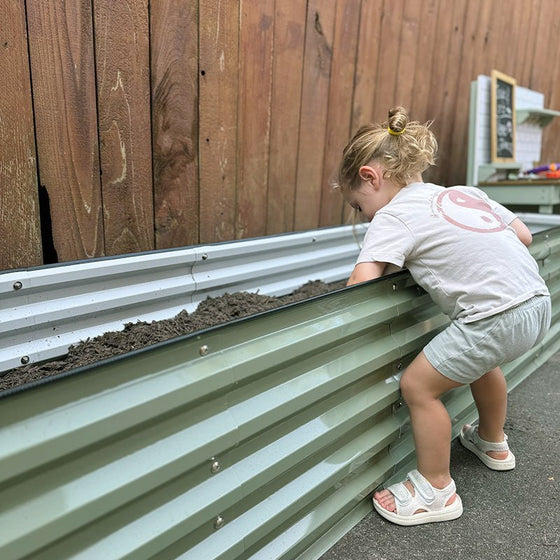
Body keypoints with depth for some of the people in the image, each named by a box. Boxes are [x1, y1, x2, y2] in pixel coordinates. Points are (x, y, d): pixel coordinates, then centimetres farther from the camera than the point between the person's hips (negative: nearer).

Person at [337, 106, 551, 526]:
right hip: (538, 302, 10)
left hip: (496, 315, -9)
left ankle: (437, 492, 21)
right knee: (479, 360, 34)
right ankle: (493, 443, 58)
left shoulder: (393, 216, -7)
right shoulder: (465, 192, 15)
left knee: (418, 385, 4)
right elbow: (524, 236, 18)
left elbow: (362, 283, -18)